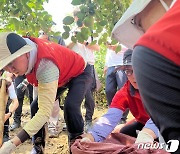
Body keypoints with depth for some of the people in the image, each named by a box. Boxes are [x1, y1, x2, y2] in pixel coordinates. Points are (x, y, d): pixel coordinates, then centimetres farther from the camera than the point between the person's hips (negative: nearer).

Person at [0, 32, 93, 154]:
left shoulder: (46, 66, -46)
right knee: (36, 106, -4)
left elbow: (45, 112, -49)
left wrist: (13, 144, -55)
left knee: (71, 106, -31)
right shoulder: (25, 45, -25)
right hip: (62, 76, 8)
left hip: (80, 73, -7)